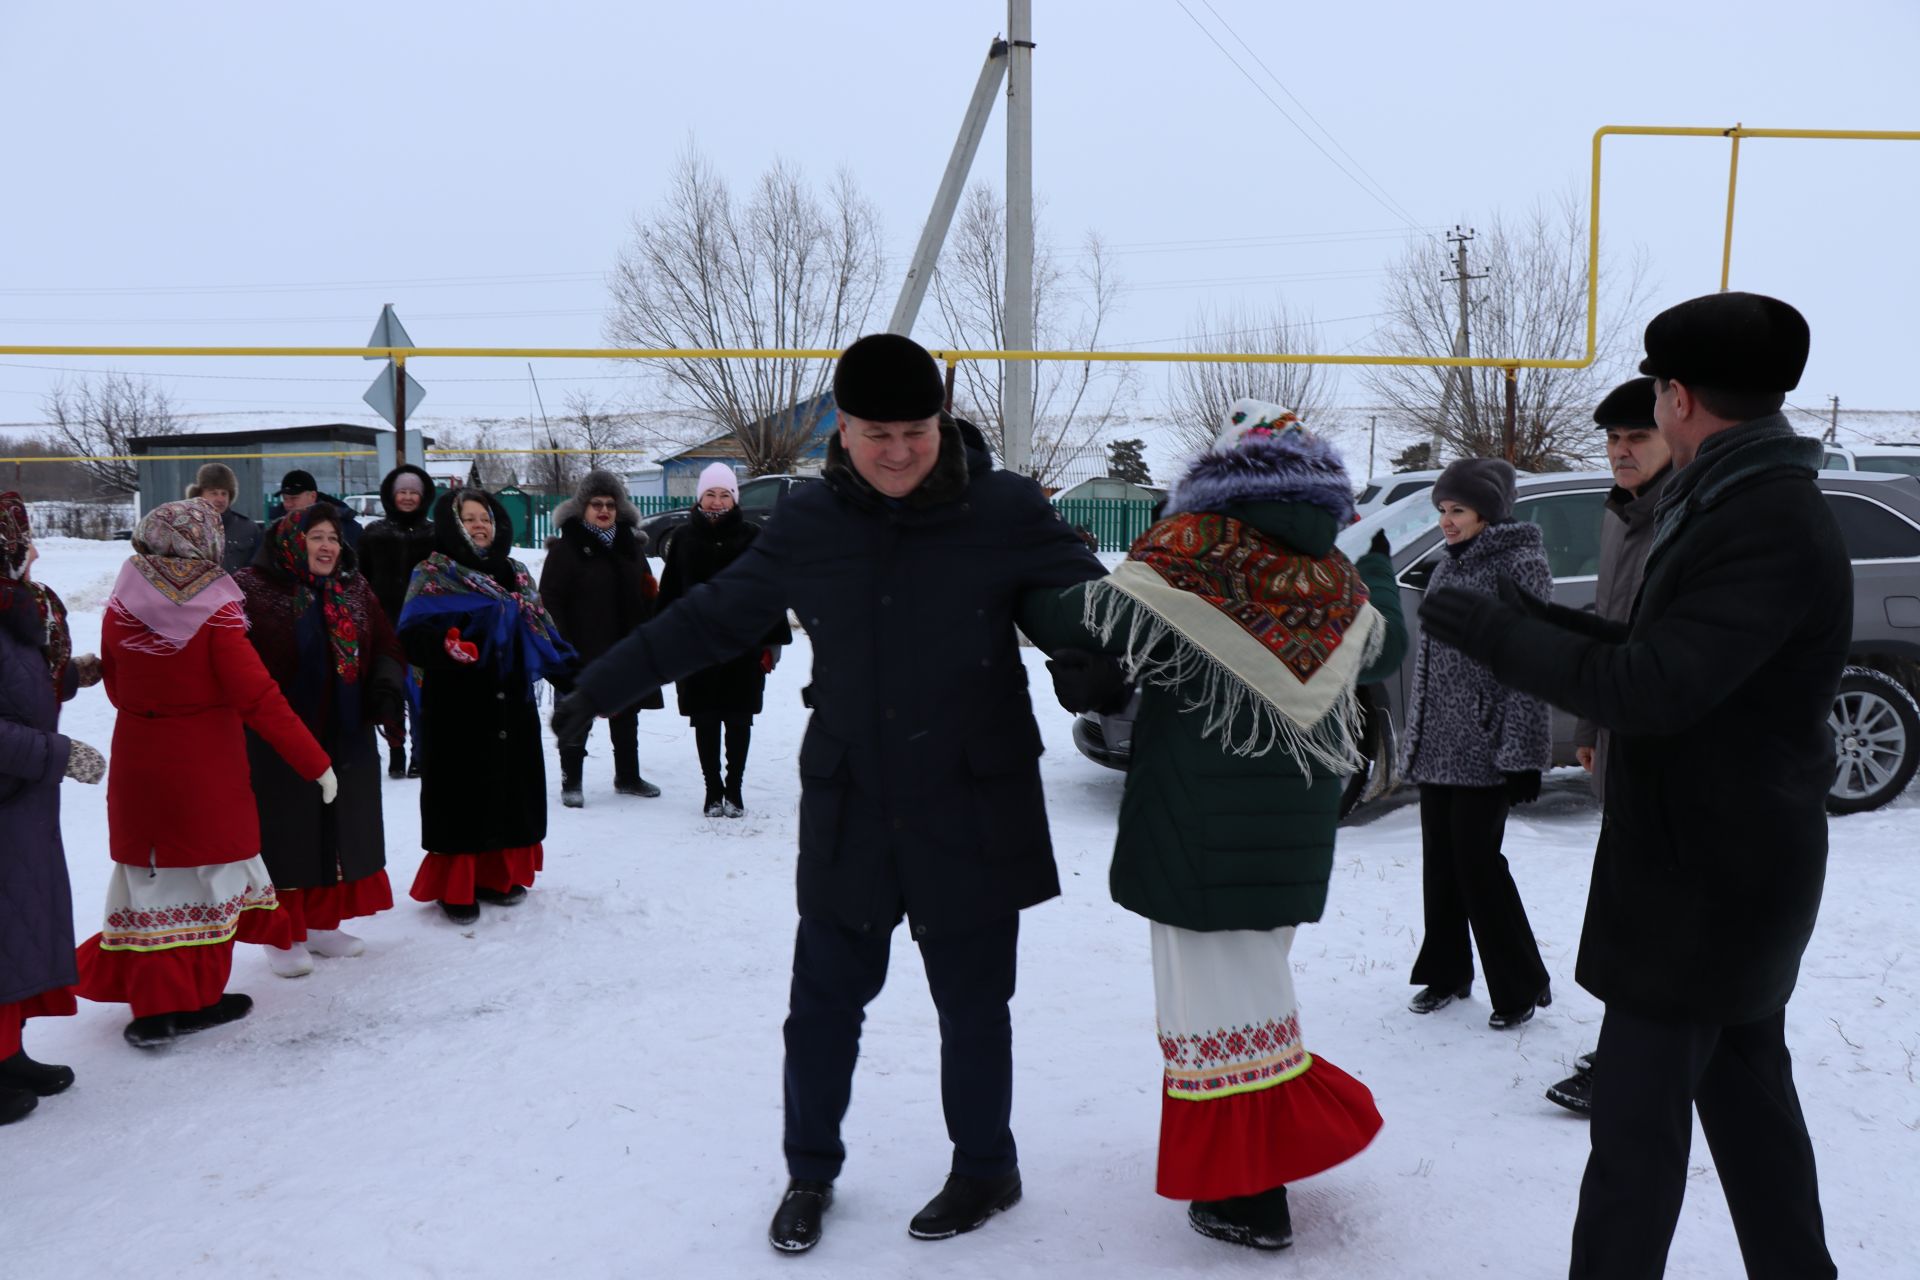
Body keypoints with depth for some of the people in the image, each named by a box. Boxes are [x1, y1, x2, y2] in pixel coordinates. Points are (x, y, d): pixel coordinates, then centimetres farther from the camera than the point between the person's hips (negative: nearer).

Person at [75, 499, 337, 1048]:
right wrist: (316, 761, -14)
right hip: (208, 770, -4)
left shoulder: (120, 608, -3)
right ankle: (199, 997, 18)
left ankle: (156, 1003, 13)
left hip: (138, 762, 4)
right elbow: (258, 699, -18)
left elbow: (116, 688, 8)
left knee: (153, 874, 12)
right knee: (209, 872, 10)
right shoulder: (215, 613, -16)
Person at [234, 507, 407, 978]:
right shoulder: (252, 590, -10)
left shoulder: (354, 590, 9)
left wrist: (386, 680, -7)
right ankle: (284, 936, 16)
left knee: (339, 831, 14)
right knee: (285, 836, 2)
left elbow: (386, 645, 13)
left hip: (347, 739, 6)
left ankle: (322, 923, 30)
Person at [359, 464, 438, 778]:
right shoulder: (374, 534, 9)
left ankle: (420, 754, 6)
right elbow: (361, 581, 9)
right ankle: (395, 752, 13)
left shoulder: (435, 535, 5)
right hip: (386, 624, 2)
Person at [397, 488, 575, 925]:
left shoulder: (516, 575, 14)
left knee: (512, 791, 9)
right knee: (463, 794, -2)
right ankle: (454, 885, 9)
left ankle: (498, 874, 23)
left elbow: (543, 632, 16)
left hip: (512, 704, 6)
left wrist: (577, 679, 9)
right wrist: (444, 643, -37)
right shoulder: (434, 577, -3)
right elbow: (411, 635, -16)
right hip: (459, 708, -5)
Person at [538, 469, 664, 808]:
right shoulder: (566, 547, -7)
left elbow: (647, 594, 17)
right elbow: (550, 599, -10)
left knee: (626, 715, 15)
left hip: (626, 647, 6)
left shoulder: (631, 545, 11)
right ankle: (571, 782, 10)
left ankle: (628, 776, 28)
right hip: (583, 651, -6)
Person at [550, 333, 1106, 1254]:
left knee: (972, 1004, 12)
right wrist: (599, 688, 12)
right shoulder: (809, 523, -1)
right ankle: (810, 1171, 34)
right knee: (823, 1002, 11)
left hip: (971, 814, -2)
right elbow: (711, 618, 9)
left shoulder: (1006, 511, -10)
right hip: (849, 814, 3)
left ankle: (985, 1170, 35)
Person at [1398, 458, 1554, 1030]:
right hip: (1436, 741, 7)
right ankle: (1446, 973, 24)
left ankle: (1521, 986, 12)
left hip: (1482, 745, -7)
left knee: (1477, 860, -4)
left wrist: (1522, 755, -18)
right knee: (1439, 860, 11)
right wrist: (1414, 735, 17)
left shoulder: (1520, 564, -9)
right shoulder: (1450, 564, 13)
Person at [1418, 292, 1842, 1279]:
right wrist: (1552, 626, 12)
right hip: (1736, 864, 10)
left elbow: (1651, 688, -31)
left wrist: (1497, 634, -22)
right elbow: (1682, 657, 16)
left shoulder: (1764, 527, -25)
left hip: (1705, 876, -10)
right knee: (1745, 1094, 22)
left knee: (1638, 1115, -1)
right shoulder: (1760, 507, 8)